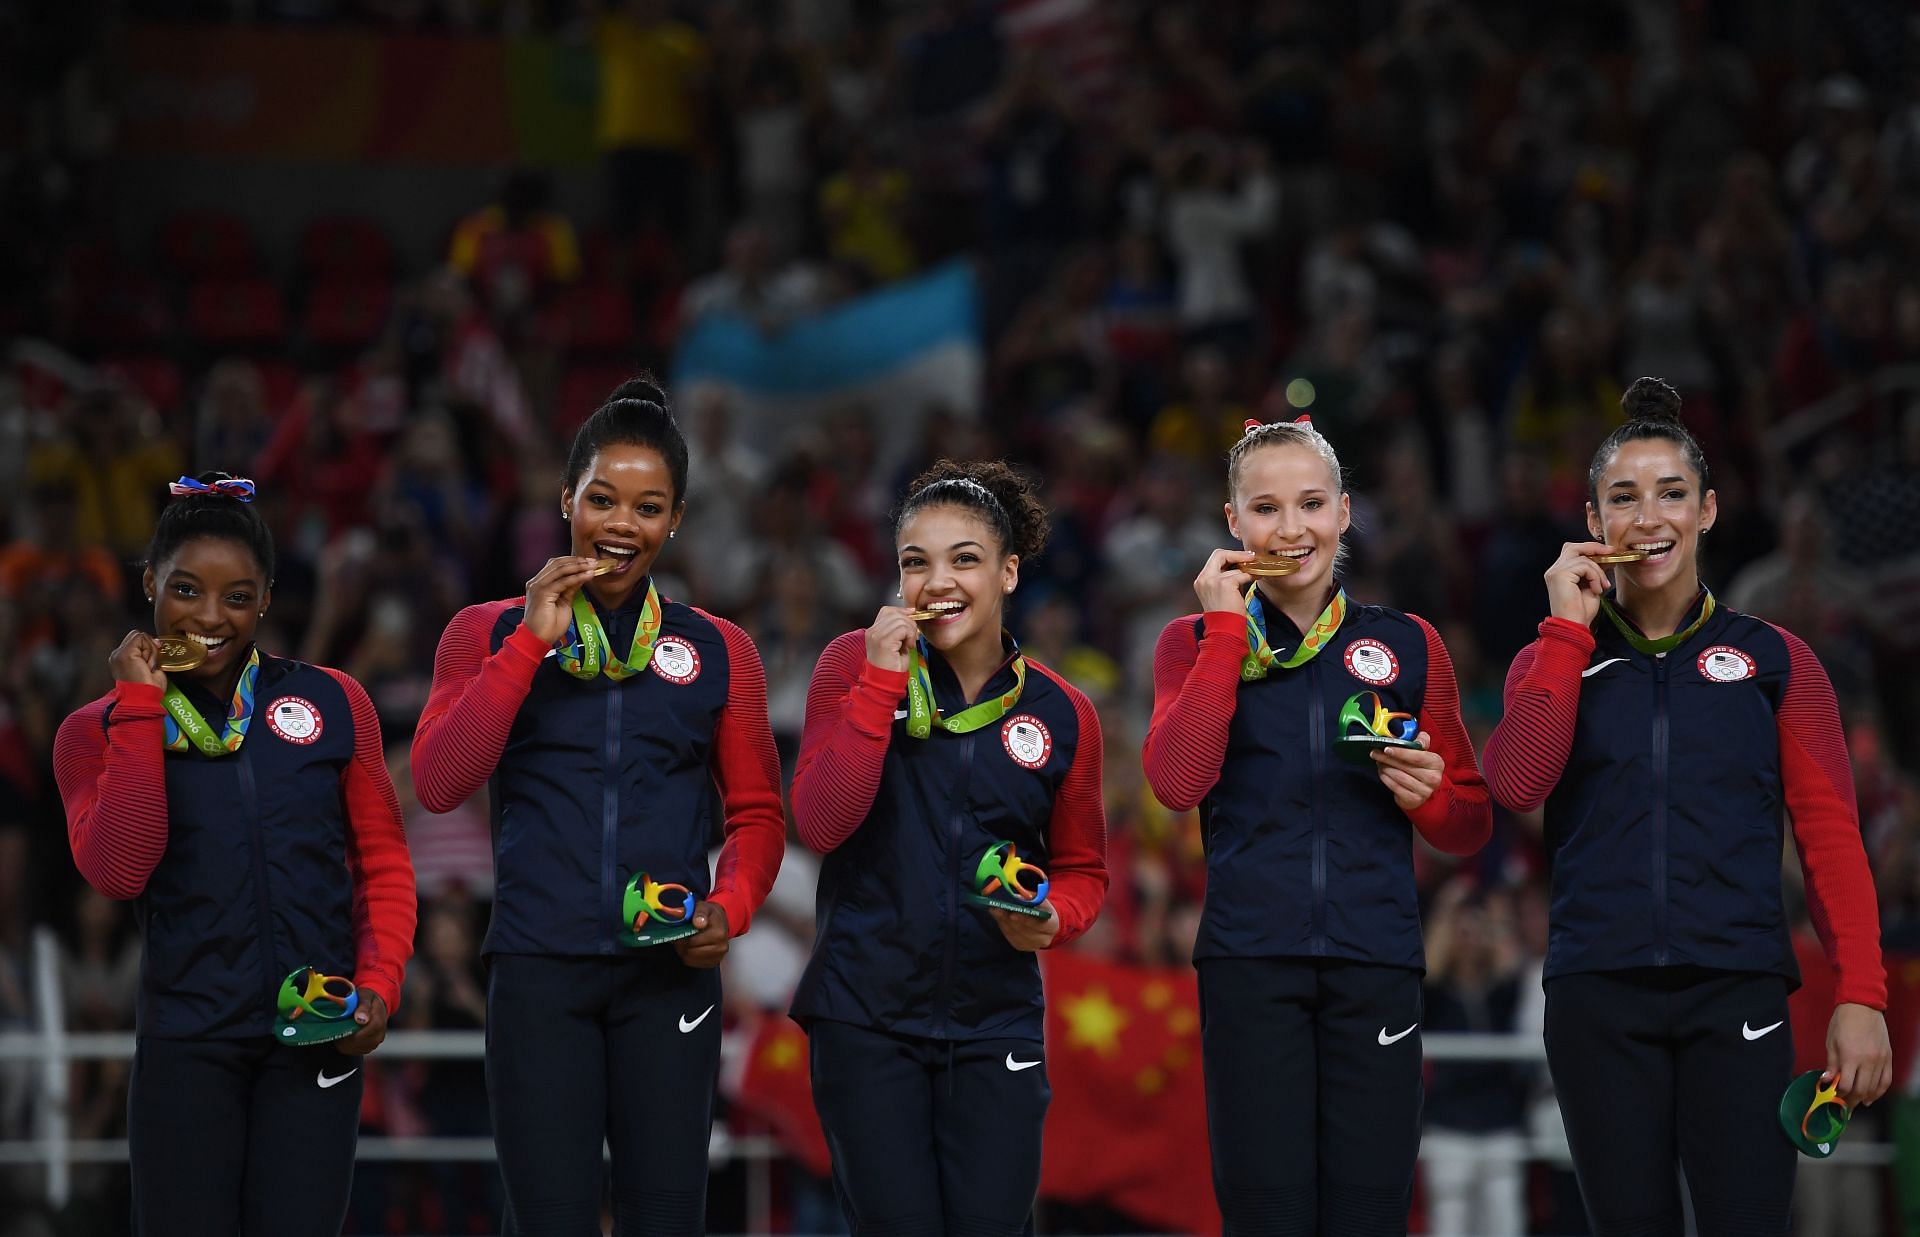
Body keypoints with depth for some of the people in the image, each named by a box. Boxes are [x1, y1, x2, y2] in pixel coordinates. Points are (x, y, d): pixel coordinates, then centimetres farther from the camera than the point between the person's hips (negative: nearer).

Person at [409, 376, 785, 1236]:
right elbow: (438, 782, -5)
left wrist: (730, 909, -5)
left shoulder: (717, 651, 11)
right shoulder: (489, 633, 8)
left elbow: (757, 811, 14)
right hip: (538, 968, -1)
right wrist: (532, 643, -10)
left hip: (668, 973, 1)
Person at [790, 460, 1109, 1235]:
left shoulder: (1060, 714, 2)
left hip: (996, 1020, 2)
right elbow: (820, 823, -13)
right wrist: (882, 683, -18)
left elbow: (1083, 870, 14)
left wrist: (1054, 918, -9)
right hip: (866, 1017, -2)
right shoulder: (856, 665, -2)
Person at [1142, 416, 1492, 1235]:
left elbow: (1470, 829, 16)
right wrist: (1226, 631, -7)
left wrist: (1428, 796, -7)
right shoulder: (1198, 642, 9)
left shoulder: (1407, 645, 12)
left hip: (1375, 962, 1)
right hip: (1251, 963, -1)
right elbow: (1177, 783, -9)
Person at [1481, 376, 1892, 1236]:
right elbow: (1516, 785, -7)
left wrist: (1860, 996, -8)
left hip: (1736, 996, -1)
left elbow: (1830, 835, 3)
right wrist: (1569, 629, -3)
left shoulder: (1773, 660, 8)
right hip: (1598, 995, 1)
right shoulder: (1557, 658, 12)